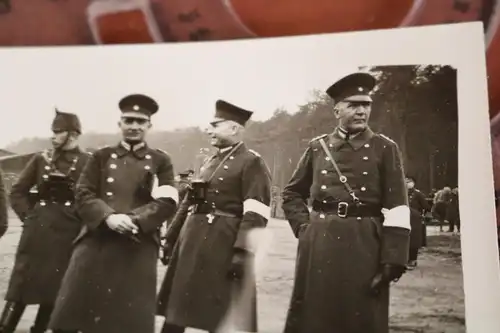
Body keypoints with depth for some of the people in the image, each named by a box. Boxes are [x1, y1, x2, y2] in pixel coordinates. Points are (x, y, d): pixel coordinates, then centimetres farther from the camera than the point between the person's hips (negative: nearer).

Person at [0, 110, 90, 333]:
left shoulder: (87, 162, -3)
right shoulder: (41, 158, 6)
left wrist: (79, 219, -8)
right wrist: (28, 215, 0)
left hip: (68, 234, -2)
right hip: (39, 231, 2)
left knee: (54, 289, 7)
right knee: (20, 288, 3)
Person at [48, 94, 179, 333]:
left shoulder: (161, 161, 9)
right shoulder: (101, 156, 12)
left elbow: (168, 202, -1)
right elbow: (83, 194, 3)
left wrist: (134, 220, -16)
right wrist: (108, 217, -16)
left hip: (139, 248, -1)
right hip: (96, 242, 1)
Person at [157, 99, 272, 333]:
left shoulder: (252, 162, -7)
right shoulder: (210, 162, 18)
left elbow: (255, 214, -16)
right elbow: (189, 202, 20)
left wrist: (242, 252, -23)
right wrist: (171, 238, 16)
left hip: (223, 245, -8)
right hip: (192, 241, 8)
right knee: (174, 310, 13)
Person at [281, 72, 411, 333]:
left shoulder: (384, 148, 2)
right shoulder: (318, 147, 9)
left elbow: (396, 209, -4)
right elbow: (291, 193, 18)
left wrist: (393, 259, -11)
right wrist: (304, 226, 4)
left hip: (365, 244, -2)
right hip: (318, 244, 2)